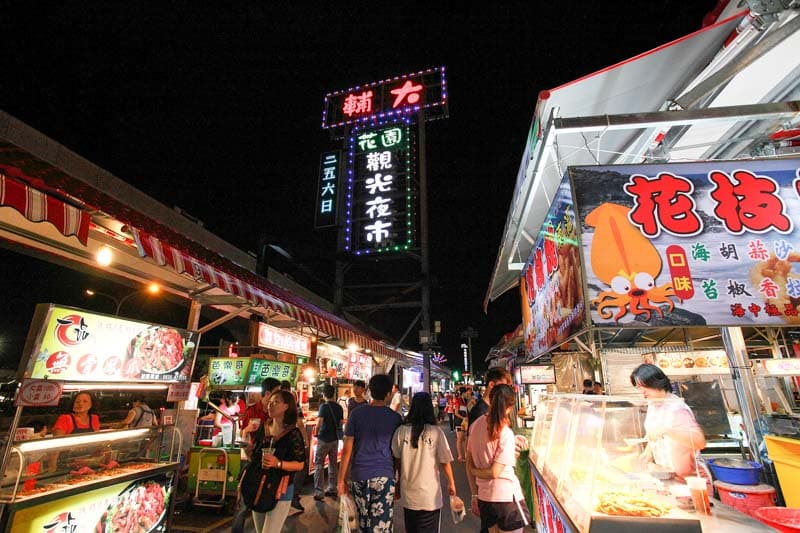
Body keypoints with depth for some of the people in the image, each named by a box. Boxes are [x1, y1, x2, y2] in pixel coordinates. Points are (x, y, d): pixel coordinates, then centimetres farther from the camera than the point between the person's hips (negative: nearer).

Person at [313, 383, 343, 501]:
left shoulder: (324, 406, -15)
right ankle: (332, 489, 23)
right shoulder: (339, 407, 3)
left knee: (319, 465, 3)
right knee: (333, 464, 15)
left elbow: (319, 423, -20)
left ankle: (319, 492, 2)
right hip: (335, 438, 6)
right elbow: (340, 423, 9)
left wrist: (316, 433, -3)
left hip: (324, 439, -6)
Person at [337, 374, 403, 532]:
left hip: (359, 476, 2)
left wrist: (341, 479, 8)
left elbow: (347, 450, -1)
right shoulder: (395, 418, -3)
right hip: (385, 477, -1)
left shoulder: (356, 414, -2)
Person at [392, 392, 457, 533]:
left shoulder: (401, 431, -10)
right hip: (430, 495, -2)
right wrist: (451, 483, 8)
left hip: (408, 493, 2)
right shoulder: (436, 432, -14)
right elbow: (445, 461, -9)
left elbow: (397, 460, -1)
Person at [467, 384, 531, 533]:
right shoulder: (506, 433, -20)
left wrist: (474, 495, 11)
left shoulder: (476, 425, -3)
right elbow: (494, 472, -19)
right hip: (507, 498, -5)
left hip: (484, 496, 6)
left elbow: (469, 465, 3)